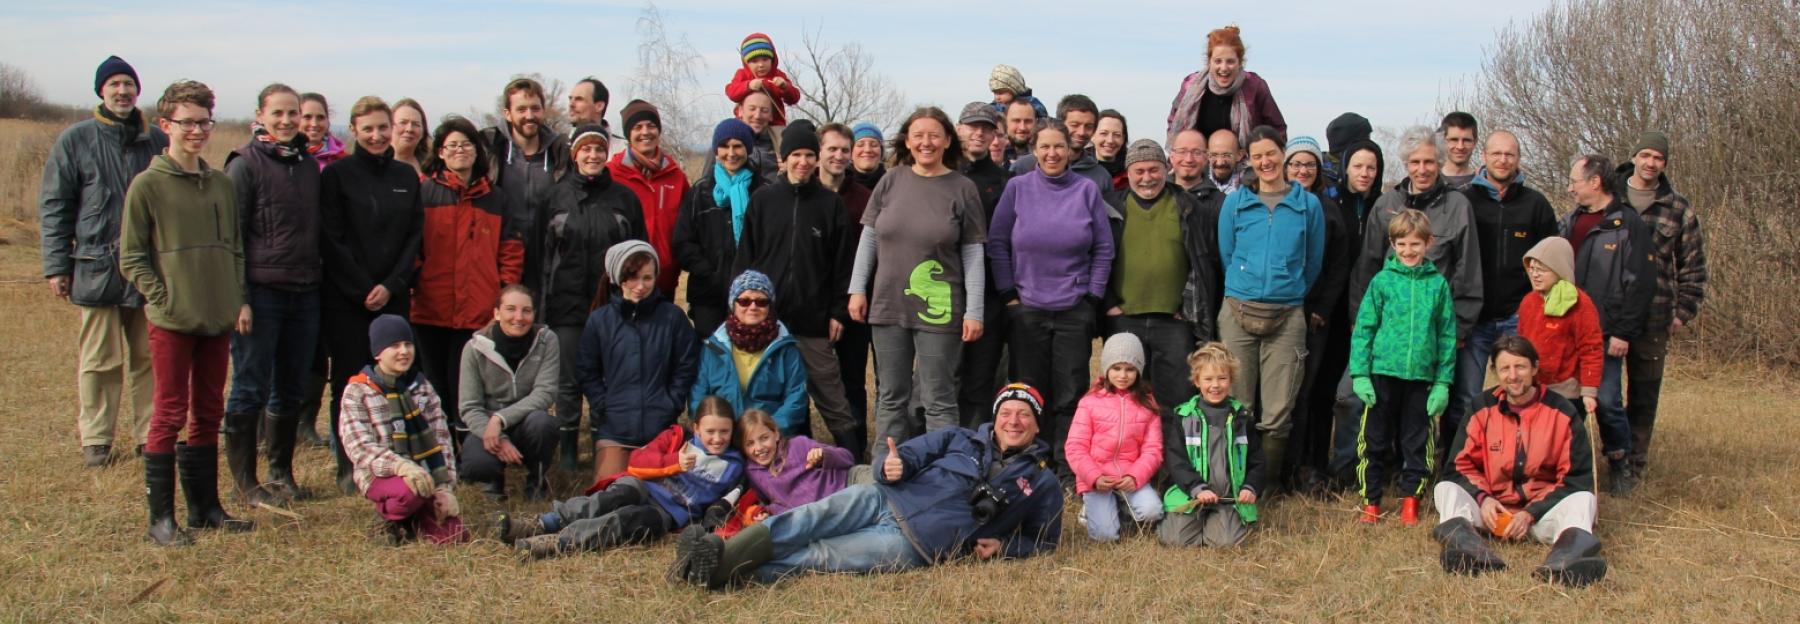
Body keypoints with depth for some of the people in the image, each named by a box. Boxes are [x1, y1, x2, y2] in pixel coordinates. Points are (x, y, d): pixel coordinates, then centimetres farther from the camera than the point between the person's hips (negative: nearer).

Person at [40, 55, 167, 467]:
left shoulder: (157, 141, 8)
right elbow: (54, 206, 2)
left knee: (148, 357, 8)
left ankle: (150, 433, 16)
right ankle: (95, 439, 11)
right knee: (99, 362, 2)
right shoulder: (75, 140, 1)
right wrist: (56, 266, -4)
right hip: (96, 269, -2)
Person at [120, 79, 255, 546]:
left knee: (209, 413, 12)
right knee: (169, 415, -1)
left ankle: (205, 506, 22)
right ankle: (161, 516, 6)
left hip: (218, 318, 5)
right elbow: (131, 257, -4)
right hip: (172, 320, -5)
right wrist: (163, 299, -12)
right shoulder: (147, 185, -4)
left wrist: (240, 300, 8)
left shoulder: (222, 185, 11)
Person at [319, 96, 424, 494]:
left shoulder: (406, 177, 11)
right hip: (346, 298, -3)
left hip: (393, 297, 3)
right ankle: (348, 468, 8)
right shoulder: (337, 174, 0)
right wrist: (363, 289, -11)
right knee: (349, 382, 0)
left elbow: (415, 236, 7)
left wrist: (391, 285, -6)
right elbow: (330, 240, -5)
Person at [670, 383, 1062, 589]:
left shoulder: (1042, 482, 12)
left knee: (821, 555, -22)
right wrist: (891, 466, -13)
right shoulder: (961, 439, 19)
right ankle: (719, 552, -42)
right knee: (818, 515, -28)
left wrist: (1001, 546, -4)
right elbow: (908, 453, 13)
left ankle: (719, 571, -35)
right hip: (884, 500, 3)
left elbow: (1044, 541, 16)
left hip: (919, 543, -3)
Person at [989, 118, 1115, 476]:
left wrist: (1093, 296, -1)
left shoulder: (1087, 190, 2)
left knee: (1071, 395, 3)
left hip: (1075, 310, 0)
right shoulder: (1017, 188, 1)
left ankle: (1067, 470, 11)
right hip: (1026, 309, 0)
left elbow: (1104, 249, 4)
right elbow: (997, 243, 2)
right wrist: (1008, 293, -2)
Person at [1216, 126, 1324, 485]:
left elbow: (1314, 264, 15)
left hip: (1288, 317, 0)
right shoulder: (1235, 203, 8)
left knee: (1277, 415, -4)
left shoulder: (1308, 205, 7)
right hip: (1238, 314, 0)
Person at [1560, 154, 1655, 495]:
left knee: (1607, 402, -4)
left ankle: (1620, 464, 15)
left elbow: (1640, 285, -9)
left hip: (1606, 335, -5)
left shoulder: (1629, 225, -6)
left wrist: (1624, 333, -13)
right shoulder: (1569, 222, 13)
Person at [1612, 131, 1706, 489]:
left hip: (1653, 317, 1)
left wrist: (1685, 311, 7)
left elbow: (1693, 267, 13)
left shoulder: (1679, 209, 8)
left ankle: (1634, 465, 14)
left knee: (1644, 392, 5)